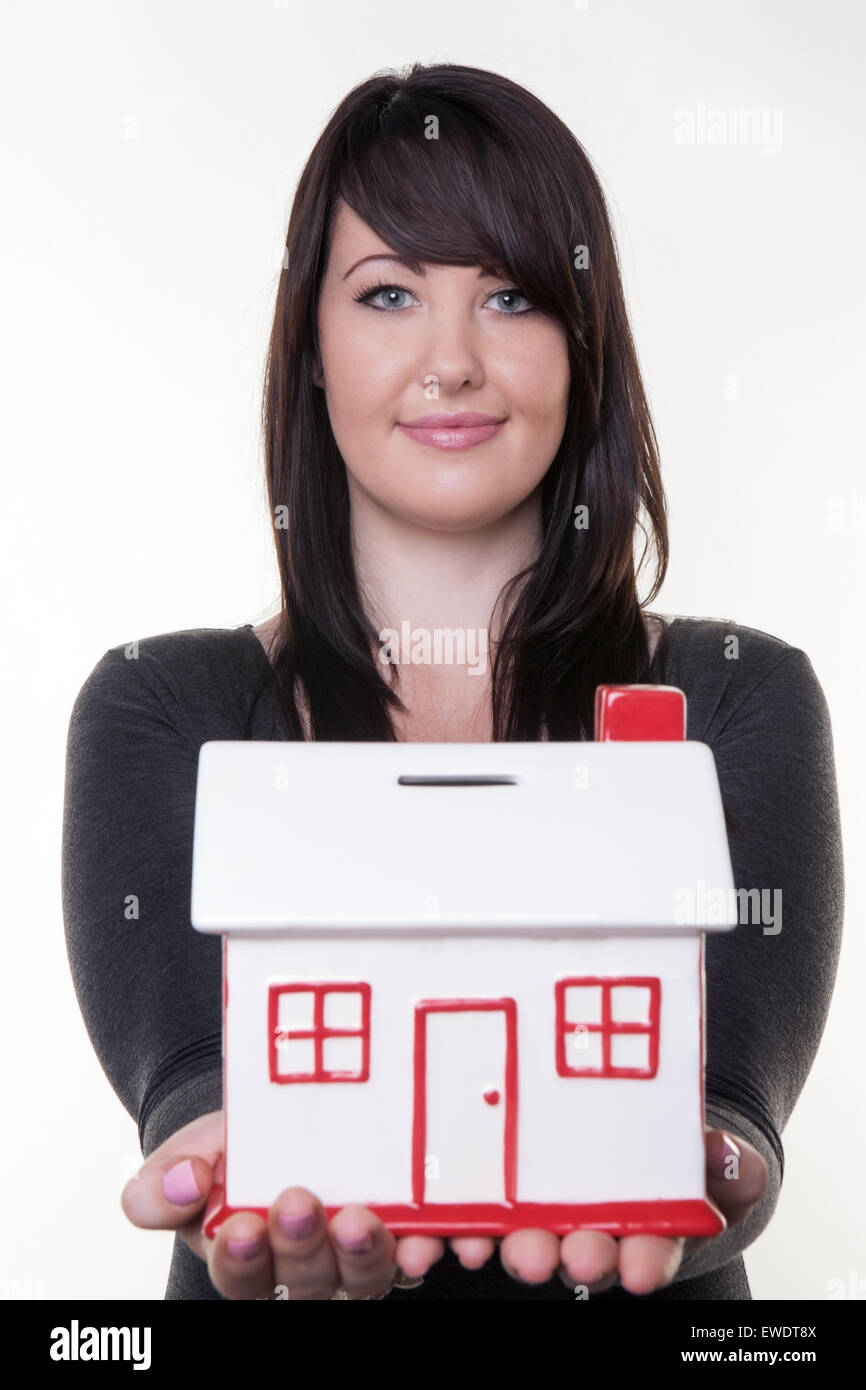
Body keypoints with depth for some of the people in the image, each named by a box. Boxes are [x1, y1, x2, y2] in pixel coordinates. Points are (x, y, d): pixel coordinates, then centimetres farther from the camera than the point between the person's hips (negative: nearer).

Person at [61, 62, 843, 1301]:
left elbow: (733, 1096, -9)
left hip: (632, 1272, 1)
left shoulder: (741, 698, 2)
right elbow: (189, 1072, -10)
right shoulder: (159, 707, 2)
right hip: (281, 1234, 0)